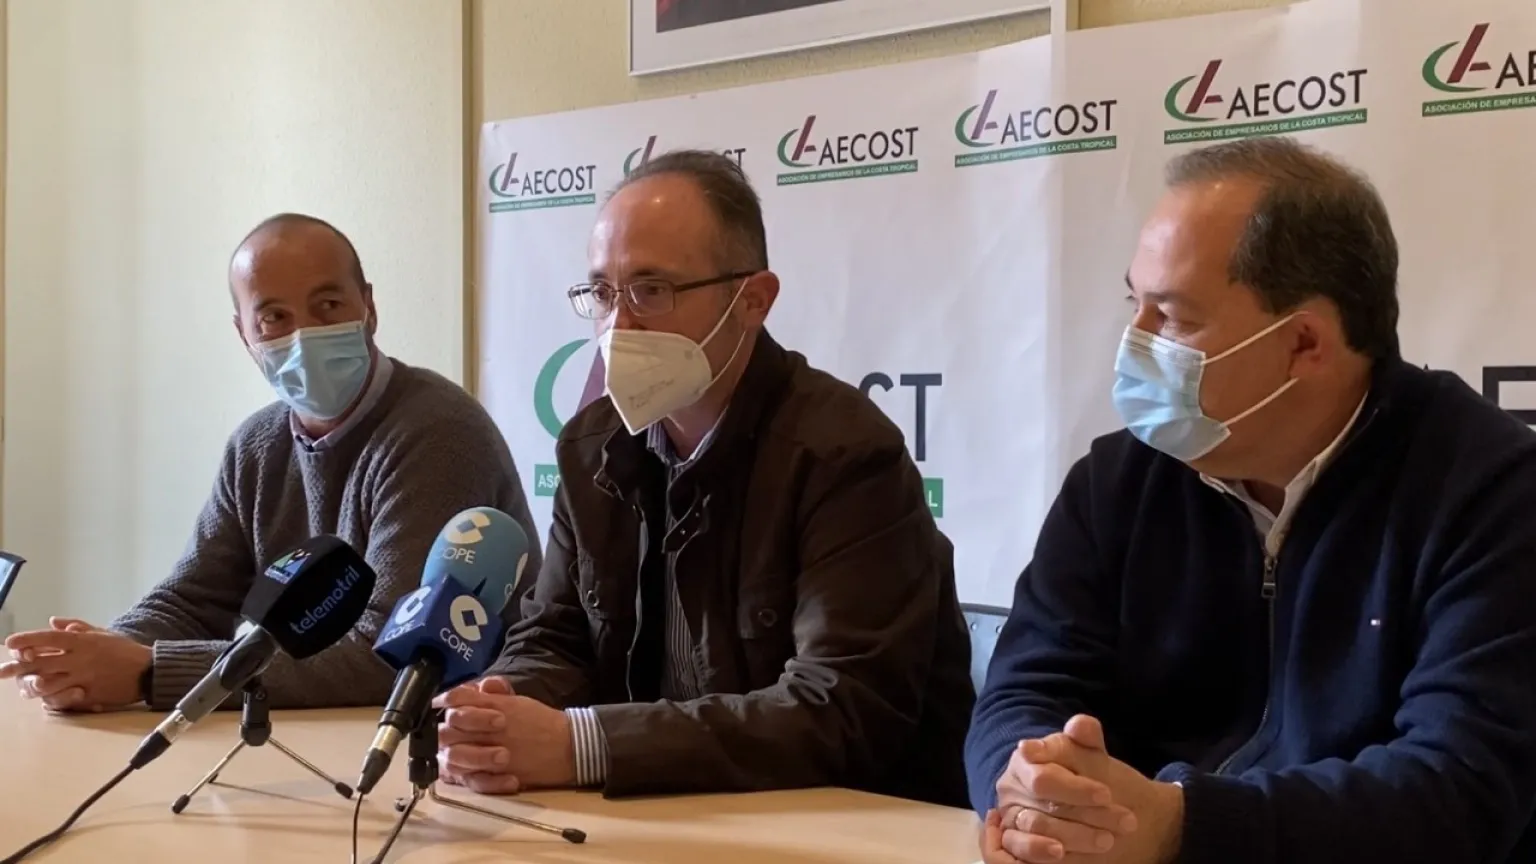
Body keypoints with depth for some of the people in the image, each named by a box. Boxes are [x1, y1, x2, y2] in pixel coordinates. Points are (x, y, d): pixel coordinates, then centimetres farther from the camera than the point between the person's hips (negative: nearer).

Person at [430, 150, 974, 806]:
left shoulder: (846, 455, -16)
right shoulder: (593, 447, 5)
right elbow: (552, 641, 6)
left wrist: (579, 744, -29)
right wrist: (500, 720, -17)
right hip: (669, 814, 6)